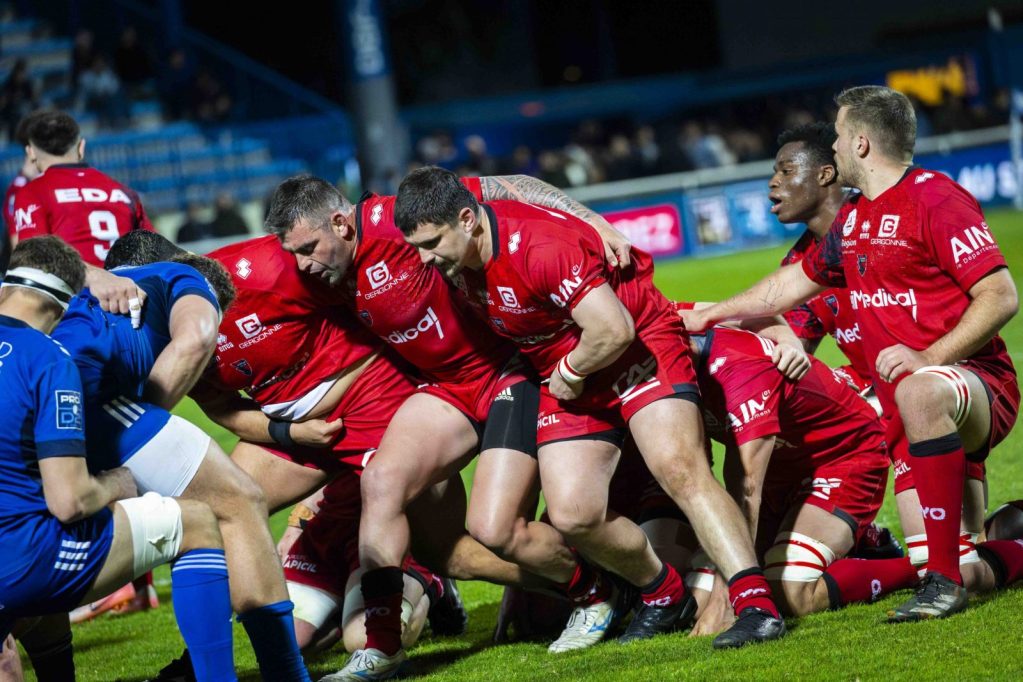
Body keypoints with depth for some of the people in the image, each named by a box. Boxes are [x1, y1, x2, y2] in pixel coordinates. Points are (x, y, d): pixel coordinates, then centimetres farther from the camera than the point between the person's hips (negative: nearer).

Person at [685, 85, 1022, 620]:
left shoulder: (936, 200, -10)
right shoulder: (852, 220, 17)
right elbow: (795, 282, 34)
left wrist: (928, 357, -26)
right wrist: (709, 315, 39)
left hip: (977, 382, -8)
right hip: (892, 403, 8)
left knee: (920, 393, -45)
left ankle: (944, 579, -38)